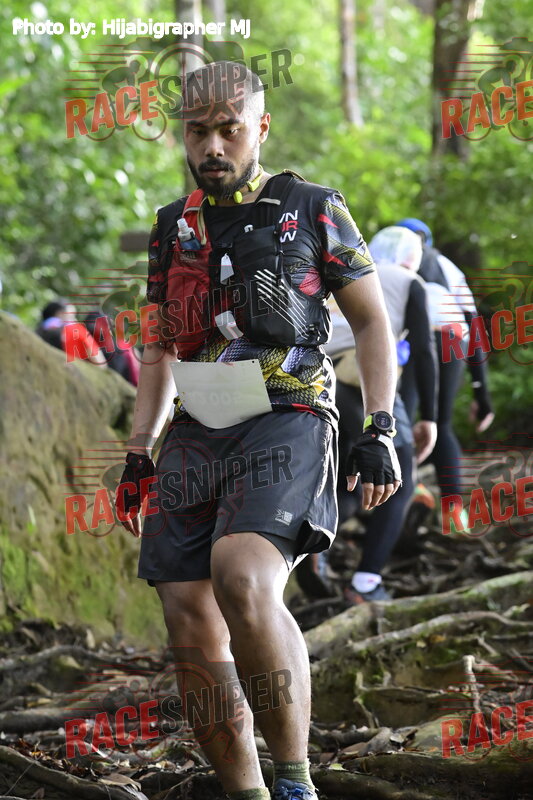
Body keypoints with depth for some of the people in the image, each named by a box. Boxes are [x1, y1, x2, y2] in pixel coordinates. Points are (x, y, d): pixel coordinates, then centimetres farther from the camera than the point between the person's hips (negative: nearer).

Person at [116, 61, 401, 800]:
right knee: (193, 637, -3)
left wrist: (381, 430, -5)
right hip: (197, 435, 6)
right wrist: (139, 454, 17)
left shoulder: (314, 212, 3)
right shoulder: (173, 229, 15)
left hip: (286, 426, -5)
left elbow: (372, 323, 6)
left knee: (244, 582, -31)